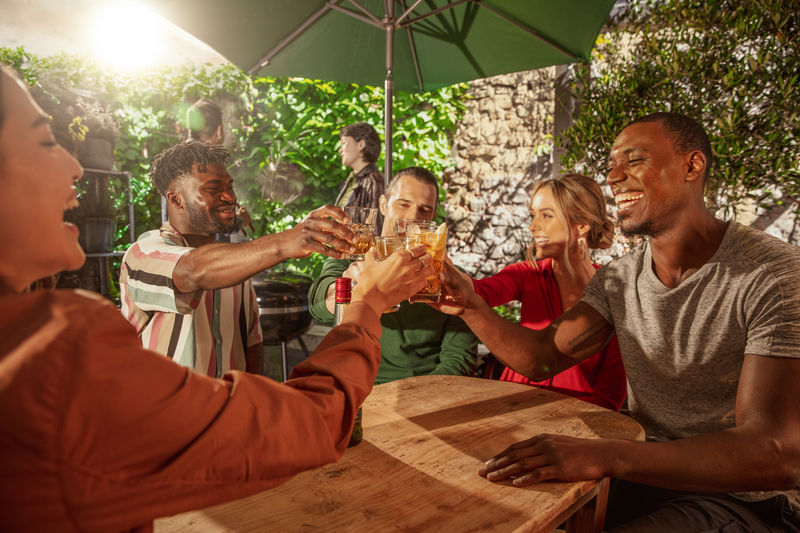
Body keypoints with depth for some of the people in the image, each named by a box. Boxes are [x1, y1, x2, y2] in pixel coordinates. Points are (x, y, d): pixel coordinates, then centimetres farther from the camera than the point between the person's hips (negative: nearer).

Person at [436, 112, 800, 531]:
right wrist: (470, 306, -21)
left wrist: (604, 455, -40)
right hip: (647, 475, 6)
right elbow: (542, 358, -4)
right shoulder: (617, 279, 2)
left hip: (743, 497, -5)